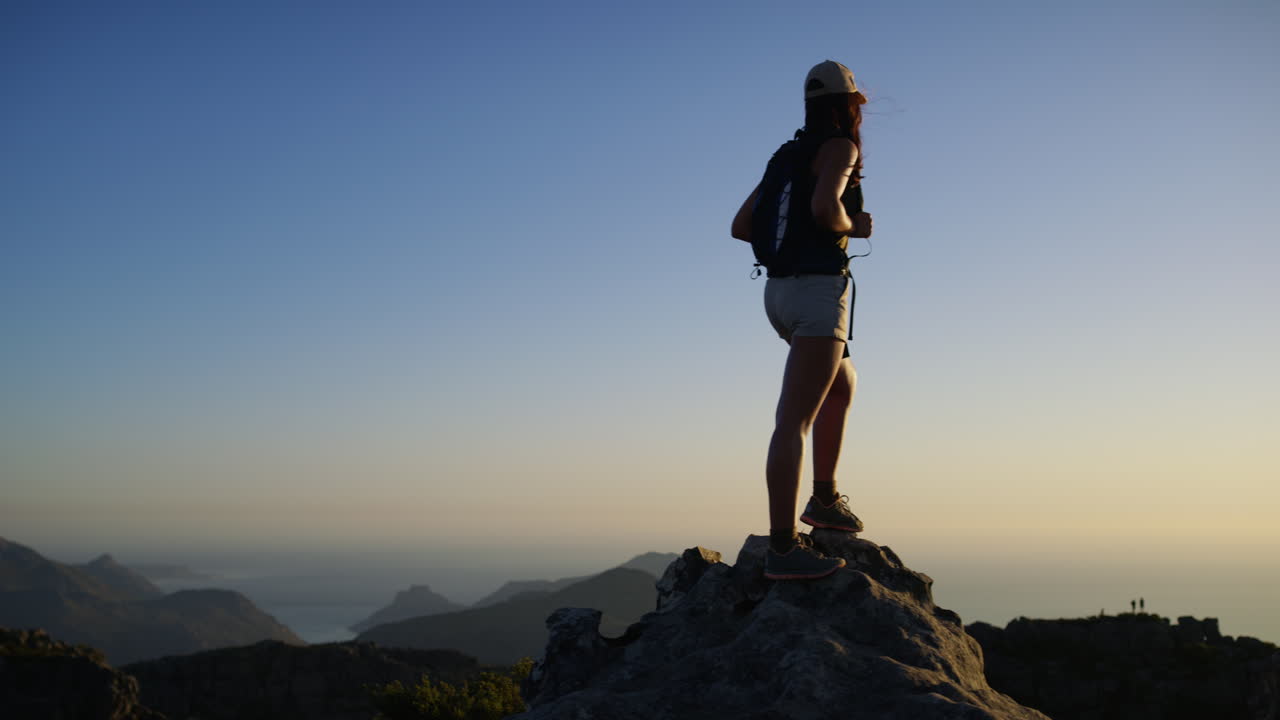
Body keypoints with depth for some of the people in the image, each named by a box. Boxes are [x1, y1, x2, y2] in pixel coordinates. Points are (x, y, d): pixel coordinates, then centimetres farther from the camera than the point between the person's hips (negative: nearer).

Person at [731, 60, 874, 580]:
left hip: (780, 289, 9)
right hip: (819, 290, -9)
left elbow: (741, 226, 18)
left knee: (843, 385, 29)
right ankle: (782, 548, -14)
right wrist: (853, 227, -3)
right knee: (794, 420, -13)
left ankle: (824, 498, 27)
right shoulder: (840, 146, -5)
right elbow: (824, 207, -24)